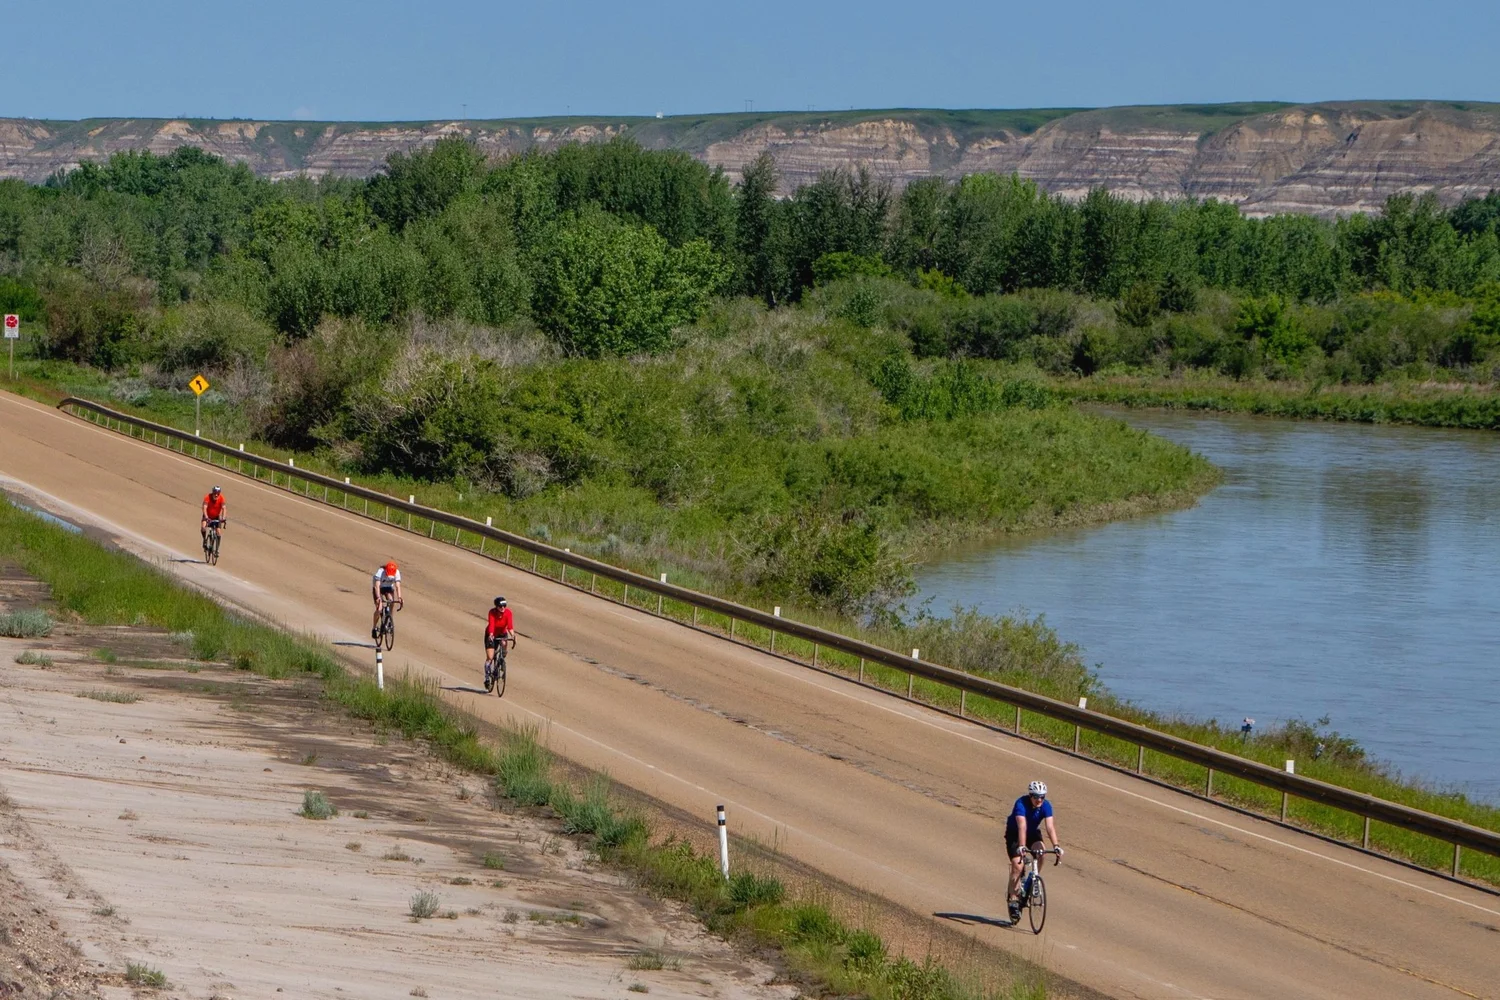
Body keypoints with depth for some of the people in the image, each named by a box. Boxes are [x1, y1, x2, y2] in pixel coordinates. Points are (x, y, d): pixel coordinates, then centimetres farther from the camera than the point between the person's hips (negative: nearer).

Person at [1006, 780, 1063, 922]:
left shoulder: (1046, 806, -20)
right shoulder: (1021, 804, -32)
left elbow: (1050, 826, -29)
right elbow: (1022, 826, -44)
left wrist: (1056, 846, -42)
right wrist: (1021, 846, -55)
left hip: (1033, 833, 4)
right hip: (1014, 834, -4)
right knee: (1017, 866, -18)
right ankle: (1013, 900, -11)